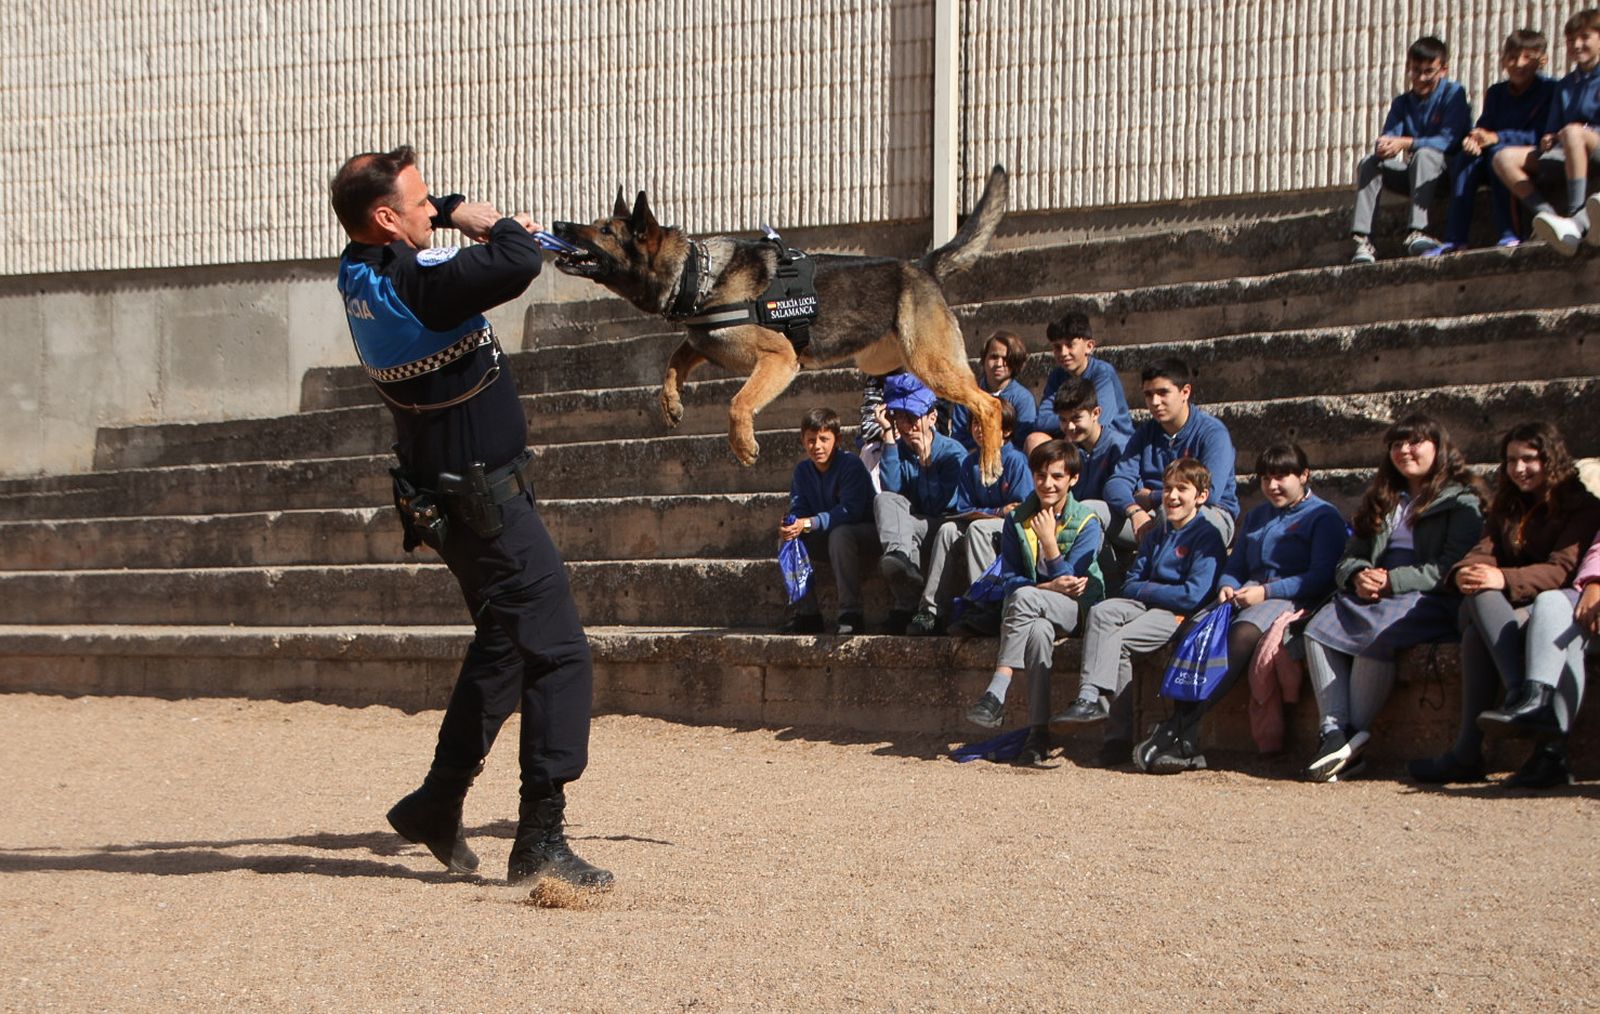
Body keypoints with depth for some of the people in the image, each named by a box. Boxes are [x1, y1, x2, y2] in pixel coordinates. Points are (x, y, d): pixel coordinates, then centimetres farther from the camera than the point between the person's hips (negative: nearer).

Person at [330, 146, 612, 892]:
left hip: (448, 502, 10)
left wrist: (462, 218, 7)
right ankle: (541, 842, -7)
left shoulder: (359, 274, 4)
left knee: (503, 648, 24)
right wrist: (494, 225, -15)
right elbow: (517, 265, -36)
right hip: (487, 502, -10)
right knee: (558, 655, -7)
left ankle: (439, 802, 30)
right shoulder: (412, 283, -24)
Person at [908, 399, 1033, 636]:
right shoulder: (970, 462, 9)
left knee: (977, 528, -32)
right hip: (981, 521, 6)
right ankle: (931, 611, -25)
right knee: (947, 530, -19)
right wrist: (998, 511, -9)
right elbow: (963, 509, 7)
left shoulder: (1015, 461, -9)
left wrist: (982, 513, -16)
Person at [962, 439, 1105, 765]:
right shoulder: (1017, 521, 7)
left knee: (1024, 598, -35)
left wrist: (1048, 540, -20)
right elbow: (1008, 579, 1)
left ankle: (996, 695, -39)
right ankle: (1038, 734, -42)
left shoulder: (1086, 524, -2)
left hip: (1076, 609, -3)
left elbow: (1069, 581, -9)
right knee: (1039, 631, -36)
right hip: (1037, 612, 3)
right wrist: (1049, 586, -15)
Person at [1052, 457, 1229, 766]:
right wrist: (1151, 589, -5)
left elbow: (1194, 595, -13)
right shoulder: (1155, 535, 22)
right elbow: (1131, 585, 18)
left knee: (1114, 640, -28)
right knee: (1101, 612, -25)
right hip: (1147, 606, 7)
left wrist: (1146, 590, -3)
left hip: (1179, 614, -7)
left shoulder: (1207, 537, -2)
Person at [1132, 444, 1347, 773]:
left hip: (1292, 599, -6)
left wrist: (1266, 592, -16)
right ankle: (1185, 744, -41)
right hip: (1248, 596, 6)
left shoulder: (1323, 516, 6)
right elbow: (1234, 567, 26)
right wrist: (1227, 587, 0)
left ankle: (1178, 730, -44)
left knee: (1243, 634, -37)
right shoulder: (1256, 517, 29)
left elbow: (1322, 576, -8)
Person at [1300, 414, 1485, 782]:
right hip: (1370, 597, 6)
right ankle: (1333, 731, -34)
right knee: (1318, 630, -25)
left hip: (1429, 600, -6)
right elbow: (1349, 556, 21)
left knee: (1375, 637, -37)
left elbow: (1452, 568, -8)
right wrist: (1357, 576, -4)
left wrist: (1392, 580, -17)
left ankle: (1356, 735, -25)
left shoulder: (1461, 501, 6)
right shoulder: (1382, 500, 27)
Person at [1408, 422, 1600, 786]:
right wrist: (1464, 572, -20)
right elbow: (1485, 551, 5)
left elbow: (1563, 570, -12)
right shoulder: (1505, 509, 23)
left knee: (1478, 631, -34)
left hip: (1556, 606, -5)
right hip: (1508, 611, 5)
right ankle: (1526, 698, -50)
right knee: (1479, 597, -33)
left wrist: (1504, 579, -28)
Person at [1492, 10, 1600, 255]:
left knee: (1573, 132, -38)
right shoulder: (1565, 85, 23)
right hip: (1567, 156, 6)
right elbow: (1552, 131, 18)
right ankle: (1552, 218, -35)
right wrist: (1548, 140, -3)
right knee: (1504, 158, -13)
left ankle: (1578, 218, -42)